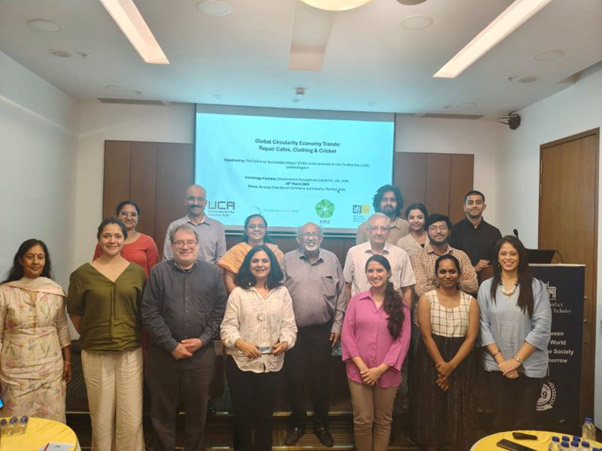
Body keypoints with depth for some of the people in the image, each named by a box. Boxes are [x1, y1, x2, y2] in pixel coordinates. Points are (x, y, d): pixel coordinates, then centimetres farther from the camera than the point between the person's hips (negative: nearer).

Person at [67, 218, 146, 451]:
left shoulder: (137, 272, 1)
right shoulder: (83, 273, -3)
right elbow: (74, 312, 6)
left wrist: (139, 339, 5)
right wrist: (89, 336, 5)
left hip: (131, 353, 1)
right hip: (95, 355, 0)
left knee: (131, 417, 6)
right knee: (101, 416, 13)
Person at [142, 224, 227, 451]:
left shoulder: (212, 272, 2)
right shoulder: (159, 272, -1)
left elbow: (220, 310, 2)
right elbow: (149, 313, -6)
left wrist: (202, 340, -8)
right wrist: (171, 345, -11)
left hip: (201, 353, 1)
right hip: (164, 353, -1)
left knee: (198, 410, 14)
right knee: (162, 410, 12)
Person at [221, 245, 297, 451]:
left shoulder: (282, 292, 5)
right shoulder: (238, 293, -1)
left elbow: (289, 325, 3)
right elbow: (228, 326, -5)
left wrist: (285, 342, -16)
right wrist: (241, 343, -21)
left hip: (272, 363, 2)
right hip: (241, 363, -1)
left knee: (265, 412, 15)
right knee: (242, 413, 9)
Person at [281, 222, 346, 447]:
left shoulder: (332, 259, 2)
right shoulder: (287, 260, -1)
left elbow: (341, 295, 4)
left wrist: (337, 324, 1)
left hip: (323, 330, 1)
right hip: (294, 330, 0)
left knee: (321, 377, 12)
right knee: (295, 378, 9)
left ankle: (321, 423, 30)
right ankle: (297, 423, 29)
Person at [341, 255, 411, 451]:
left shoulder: (400, 305, 0)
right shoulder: (356, 301, 1)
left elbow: (403, 339, -5)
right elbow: (347, 334, -2)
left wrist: (380, 369, -12)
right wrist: (362, 367, -10)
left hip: (387, 374, 0)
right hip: (359, 372, 0)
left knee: (383, 421, 14)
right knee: (362, 420, 7)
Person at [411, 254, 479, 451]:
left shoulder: (470, 301, 2)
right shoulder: (426, 299, -4)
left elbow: (471, 338, -5)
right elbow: (426, 336, -9)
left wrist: (451, 366, -13)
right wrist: (441, 364, -13)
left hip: (461, 364, 1)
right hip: (431, 361, -1)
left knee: (458, 409, 7)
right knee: (432, 407, 8)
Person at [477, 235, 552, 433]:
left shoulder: (535, 286, -3)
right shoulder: (486, 287, 1)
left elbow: (542, 327, -9)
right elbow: (483, 326, -1)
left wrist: (517, 360, -12)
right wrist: (501, 359, -9)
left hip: (529, 366, -1)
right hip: (496, 366, 1)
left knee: (524, 420, 8)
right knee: (500, 419, 11)